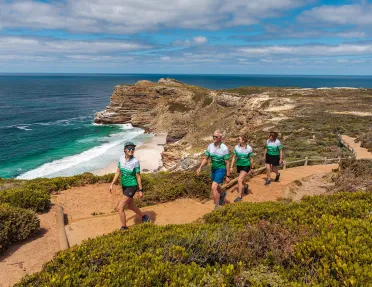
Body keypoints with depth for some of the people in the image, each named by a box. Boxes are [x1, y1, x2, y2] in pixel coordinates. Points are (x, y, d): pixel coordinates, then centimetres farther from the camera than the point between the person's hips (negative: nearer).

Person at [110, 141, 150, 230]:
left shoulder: (135, 161, -20)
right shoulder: (121, 158, -5)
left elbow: (138, 177, -14)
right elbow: (118, 172, 4)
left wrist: (140, 190, -10)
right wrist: (112, 184, 0)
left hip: (132, 187, -7)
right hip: (124, 186, 7)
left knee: (120, 208, -8)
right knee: (130, 206, 24)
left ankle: (124, 228, 11)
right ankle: (145, 217, 46)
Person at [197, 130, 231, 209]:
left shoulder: (224, 148, -21)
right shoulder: (210, 146, -6)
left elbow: (227, 163, -15)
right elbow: (205, 159, 1)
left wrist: (228, 176, -12)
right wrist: (200, 168, -15)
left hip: (221, 169, -6)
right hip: (213, 169, 6)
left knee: (213, 188, -19)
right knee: (216, 187, 25)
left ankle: (217, 206, -6)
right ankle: (222, 194, 59)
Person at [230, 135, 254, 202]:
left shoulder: (249, 148, -16)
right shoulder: (236, 147, -10)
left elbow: (251, 159, -5)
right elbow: (234, 157, -2)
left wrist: (252, 168, 2)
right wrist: (231, 167, -3)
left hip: (246, 166, -4)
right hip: (239, 165, 4)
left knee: (239, 180, -15)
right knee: (242, 179, 22)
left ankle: (240, 196, -5)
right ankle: (245, 186, 57)